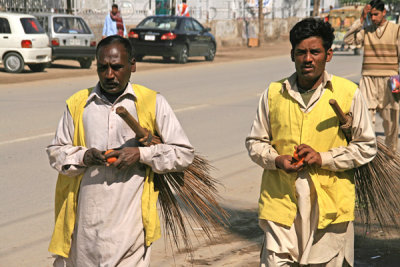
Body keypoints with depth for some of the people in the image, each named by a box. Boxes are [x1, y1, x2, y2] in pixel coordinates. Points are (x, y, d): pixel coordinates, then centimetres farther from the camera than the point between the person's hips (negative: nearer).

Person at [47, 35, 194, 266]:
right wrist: (83, 156, -7)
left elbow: (185, 153, 3)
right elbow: (56, 151, 14)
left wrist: (141, 153, -10)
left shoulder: (152, 103, 2)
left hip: (130, 219, -2)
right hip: (85, 219, 2)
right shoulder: (78, 104, 7)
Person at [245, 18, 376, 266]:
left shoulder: (349, 93, 0)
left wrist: (324, 158, -10)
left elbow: (366, 146, 4)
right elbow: (255, 142, 14)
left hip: (329, 205, -1)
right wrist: (277, 160, -7)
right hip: (281, 200, 1)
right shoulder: (274, 92, 5)